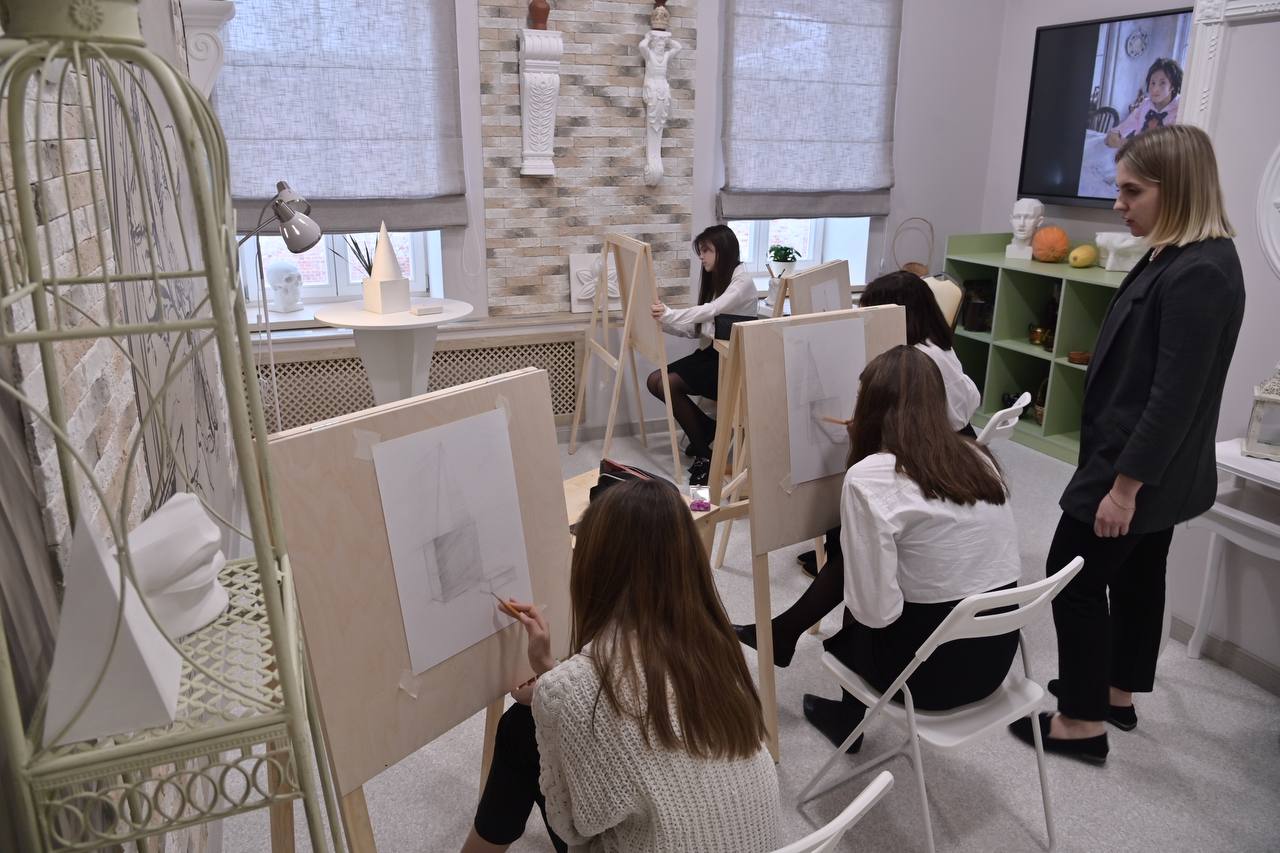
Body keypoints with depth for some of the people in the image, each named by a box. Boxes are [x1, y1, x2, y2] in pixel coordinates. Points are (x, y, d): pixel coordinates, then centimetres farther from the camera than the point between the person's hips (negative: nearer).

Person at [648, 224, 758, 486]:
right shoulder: (713, 280, 15)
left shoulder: (742, 282, -12)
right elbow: (695, 329, 9)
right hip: (710, 353, 9)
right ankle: (710, 428, 9)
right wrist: (662, 323, -6)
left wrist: (669, 314, -42)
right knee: (655, 381, -7)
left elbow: (711, 311, -30)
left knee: (668, 384, -22)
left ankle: (704, 454, -9)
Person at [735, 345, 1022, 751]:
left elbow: (874, 612, -22)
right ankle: (782, 634, 39)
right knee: (851, 558, 19)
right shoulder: (977, 457, 1)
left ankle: (850, 717, 45)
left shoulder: (869, 477, -20)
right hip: (997, 653, 6)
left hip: (934, 667, -6)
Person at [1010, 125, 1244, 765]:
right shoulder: (1179, 258, 8)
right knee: (1136, 575, 19)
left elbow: (1175, 396, -26)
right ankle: (1117, 693, 35)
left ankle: (1082, 720, 13)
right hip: (1152, 465, 10)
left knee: (1074, 576, 0)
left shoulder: (1199, 274, -23)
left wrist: (1124, 484, -23)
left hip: (1140, 468, -10)